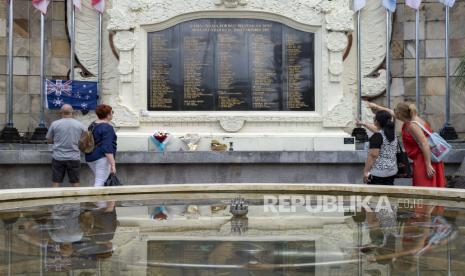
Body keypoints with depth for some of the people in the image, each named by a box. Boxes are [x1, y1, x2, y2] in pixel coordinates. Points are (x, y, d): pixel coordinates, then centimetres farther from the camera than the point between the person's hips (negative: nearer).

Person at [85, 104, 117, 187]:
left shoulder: (92, 125, 14)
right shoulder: (107, 128, -14)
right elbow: (107, 148, -21)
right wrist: (112, 164, -22)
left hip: (90, 158, 9)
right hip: (102, 158, -9)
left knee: (99, 180, 19)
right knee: (100, 183, -9)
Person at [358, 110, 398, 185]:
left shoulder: (377, 136, -15)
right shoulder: (392, 132, 10)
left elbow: (373, 155, -20)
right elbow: (376, 129, 28)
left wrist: (366, 171, -16)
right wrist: (363, 123, 41)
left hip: (378, 172, -8)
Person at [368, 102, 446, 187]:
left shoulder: (412, 126, -22)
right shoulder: (411, 118, 8)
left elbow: (424, 145, -26)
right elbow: (392, 113, 25)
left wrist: (428, 165, -26)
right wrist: (377, 107, 35)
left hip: (427, 158, -10)